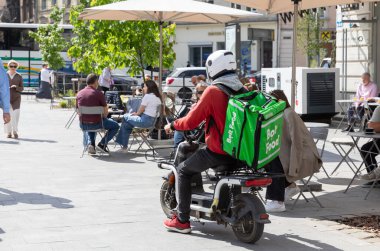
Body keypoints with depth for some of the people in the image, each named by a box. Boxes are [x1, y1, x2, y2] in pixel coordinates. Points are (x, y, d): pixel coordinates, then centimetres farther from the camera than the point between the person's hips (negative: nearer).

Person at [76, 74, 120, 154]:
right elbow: (106, 111, -8)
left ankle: (90, 143, 18)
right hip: (96, 123, -5)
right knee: (115, 126, 18)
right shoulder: (99, 93, -12)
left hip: (83, 125, 5)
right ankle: (102, 144, 7)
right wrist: (103, 118, 12)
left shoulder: (79, 94, 3)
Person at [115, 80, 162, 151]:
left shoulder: (147, 96, -13)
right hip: (153, 120, 9)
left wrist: (136, 114, 10)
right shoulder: (158, 98, 13)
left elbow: (141, 110, -10)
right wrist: (137, 113, 9)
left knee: (125, 117, 10)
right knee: (127, 125, 17)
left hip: (145, 120, -9)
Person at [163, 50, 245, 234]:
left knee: (183, 170, 12)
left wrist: (172, 125, 5)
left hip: (218, 151, -7)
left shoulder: (213, 91, -14)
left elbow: (191, 122, -12)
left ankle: (182, 220, 9)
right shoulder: (243, 90, 5)